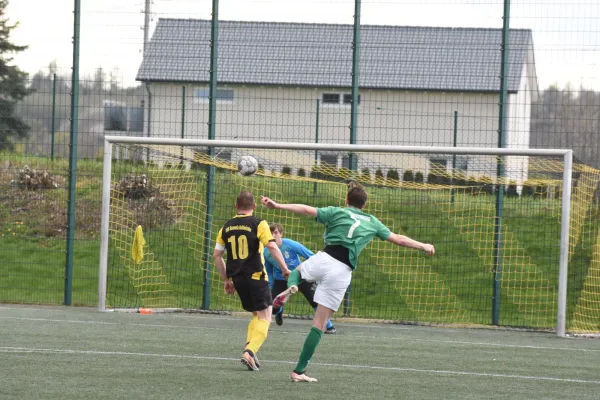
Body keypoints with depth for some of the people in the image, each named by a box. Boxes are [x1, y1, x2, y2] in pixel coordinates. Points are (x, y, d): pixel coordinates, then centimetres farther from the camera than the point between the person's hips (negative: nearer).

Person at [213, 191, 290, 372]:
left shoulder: (227, 227, 11)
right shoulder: (259, 224, -5)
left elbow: (216, 255, 12)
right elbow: (272, 246, -17)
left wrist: (227, 280, 19)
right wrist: (284, 268, -10)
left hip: (236, 278, 5)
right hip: (256, 276, -5)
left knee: (257, 315, 19)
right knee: (265, 316, -1)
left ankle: (249, 350, 5)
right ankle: (250, 352, -19)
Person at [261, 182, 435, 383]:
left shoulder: (337, 212, 10)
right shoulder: (372, 222, 18)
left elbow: (307, 209, -2)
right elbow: (398, 239, 23)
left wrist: (277, 205, -5)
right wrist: (423, 246, 37)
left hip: (324, 259, -1)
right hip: (342, 271, 1)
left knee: (298, 270, 36)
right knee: (319, 325, 5)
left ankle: (291, 287, -1)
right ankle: (299, 371, 1)